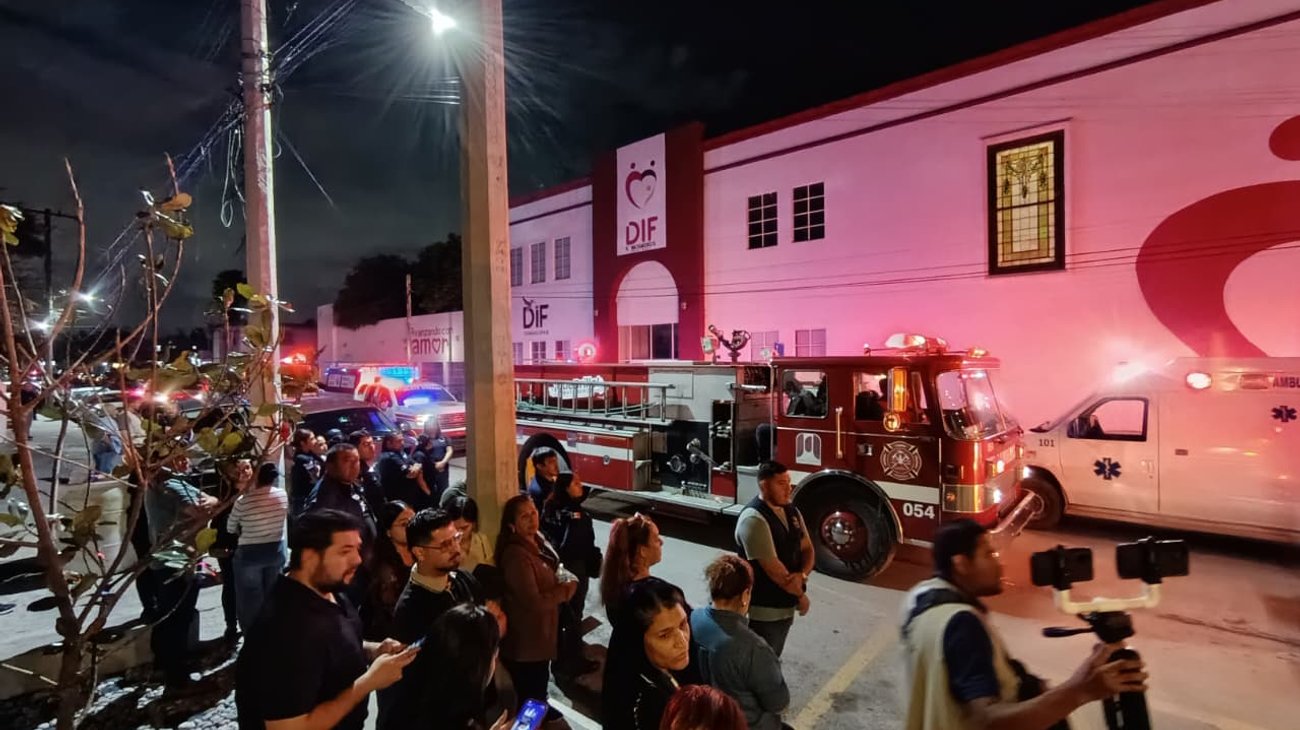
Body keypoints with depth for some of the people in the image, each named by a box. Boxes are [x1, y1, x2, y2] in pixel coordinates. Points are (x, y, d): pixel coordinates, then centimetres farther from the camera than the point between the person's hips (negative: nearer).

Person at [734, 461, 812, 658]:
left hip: (787, 606, 8)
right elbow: (772, 567, -23)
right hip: (764, 610, -8)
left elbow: (807, 549, 6)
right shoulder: (753, 518, -24)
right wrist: (800, 595, -11)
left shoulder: (792, 512, 4)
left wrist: (802, 575, -15)